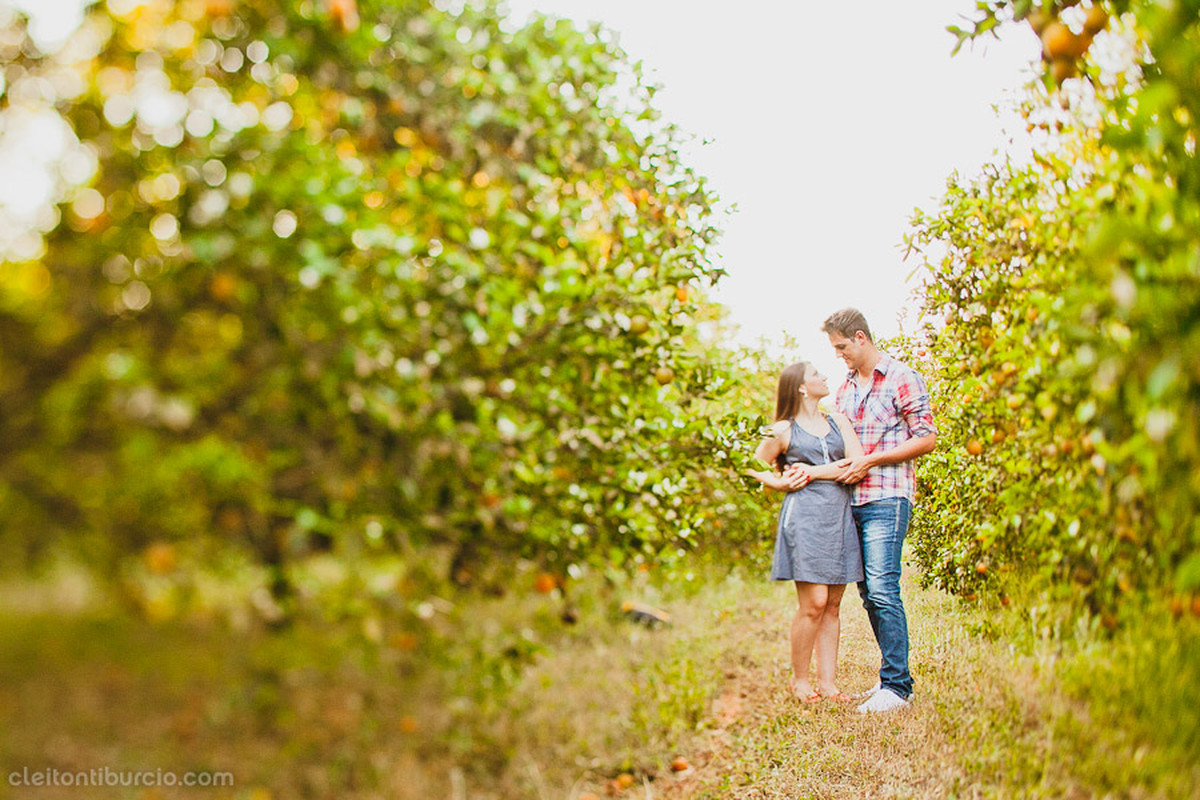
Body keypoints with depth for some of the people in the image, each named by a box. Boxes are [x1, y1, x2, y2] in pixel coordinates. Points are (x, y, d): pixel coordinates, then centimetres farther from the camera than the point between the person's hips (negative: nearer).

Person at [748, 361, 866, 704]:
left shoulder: (838, 421, 17)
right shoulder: (784, 430, 7)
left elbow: (859, 465, 3)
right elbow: (754, 469, 13)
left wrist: (812, 472, -3)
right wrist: (784, 483, 1)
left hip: (841, 515, 4)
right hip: (805, 514, -4)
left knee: (832, 605, 4)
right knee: (813, 603, -9)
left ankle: (827, 680, 11)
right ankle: (799, 679, 6)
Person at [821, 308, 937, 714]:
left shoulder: (902, 379, -3)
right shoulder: (845, 389, 19)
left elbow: (926, 439, -7)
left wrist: (869, 461, -11)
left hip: (887, 498, -7)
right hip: (853, 499, 7)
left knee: (882, 590, -13)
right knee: (869, 593, 8)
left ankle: (897, 687, -7)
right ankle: (892, 676, 18)